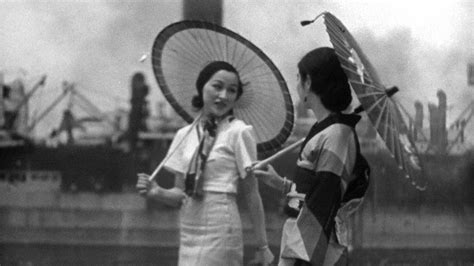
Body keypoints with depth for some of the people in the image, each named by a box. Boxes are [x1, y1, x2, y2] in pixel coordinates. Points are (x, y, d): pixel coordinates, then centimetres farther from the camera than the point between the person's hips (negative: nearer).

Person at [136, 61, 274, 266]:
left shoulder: (239, 132, -4)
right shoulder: (184, 135, 10)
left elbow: (251, 195, -3)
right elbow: (180, 194, 12)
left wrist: (262, 246, -4)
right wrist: (156, 193, -9)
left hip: (220, 231, -5)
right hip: (188, 231, 5)